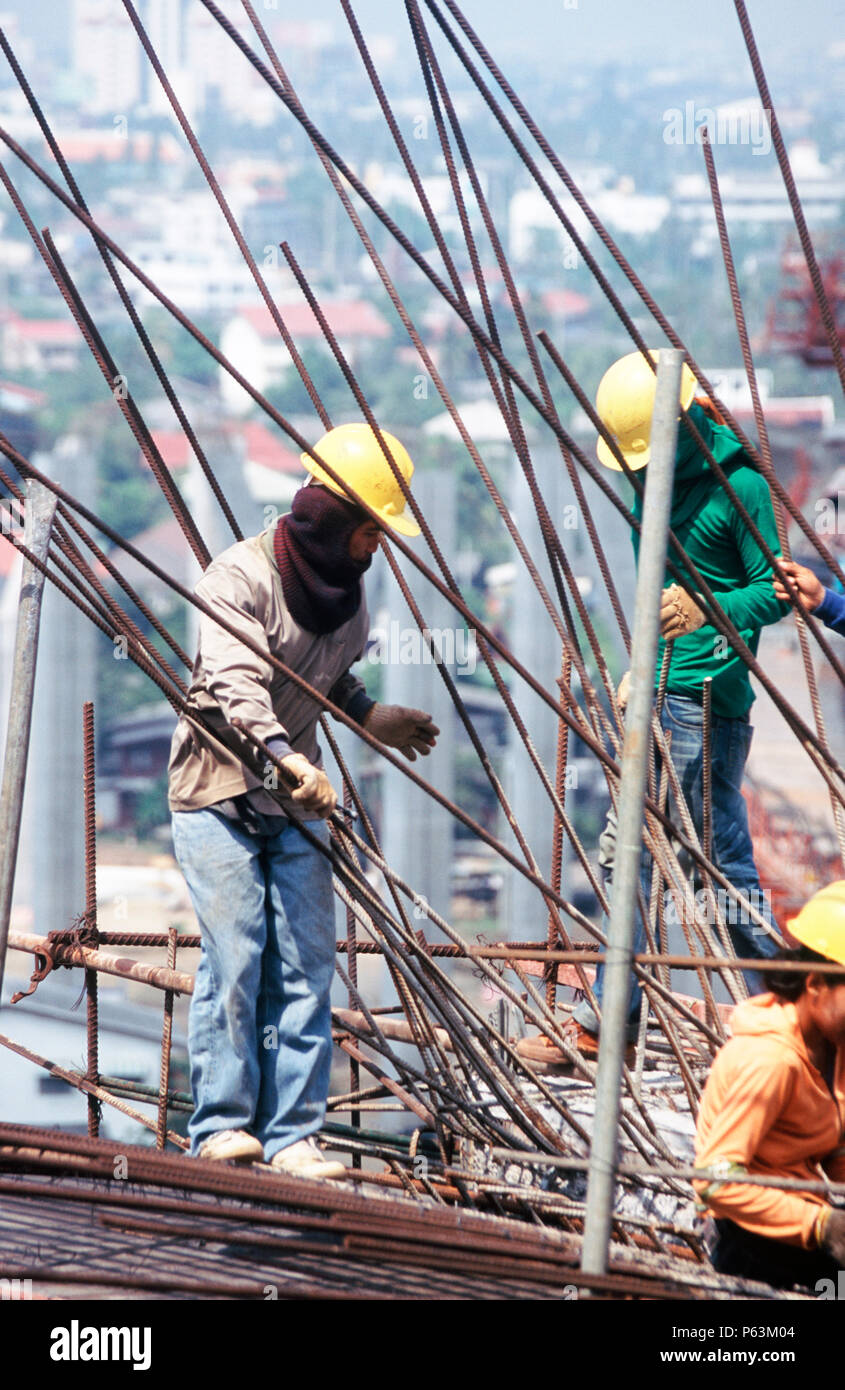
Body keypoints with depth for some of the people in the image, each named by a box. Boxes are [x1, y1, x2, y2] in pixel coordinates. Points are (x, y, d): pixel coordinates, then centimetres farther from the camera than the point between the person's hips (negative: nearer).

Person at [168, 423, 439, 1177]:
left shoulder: (346, 585, 8)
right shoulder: (241, 575, -16)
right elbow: (236, 683, -29)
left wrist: (369, 715, 8)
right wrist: (286, 756, -43)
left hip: (296, 801, 6)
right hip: (217, 792, -6)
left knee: (307, 965, -2)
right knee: (235, 955, -12)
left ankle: (292, 1134, -1)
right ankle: (221, 1126, -4)